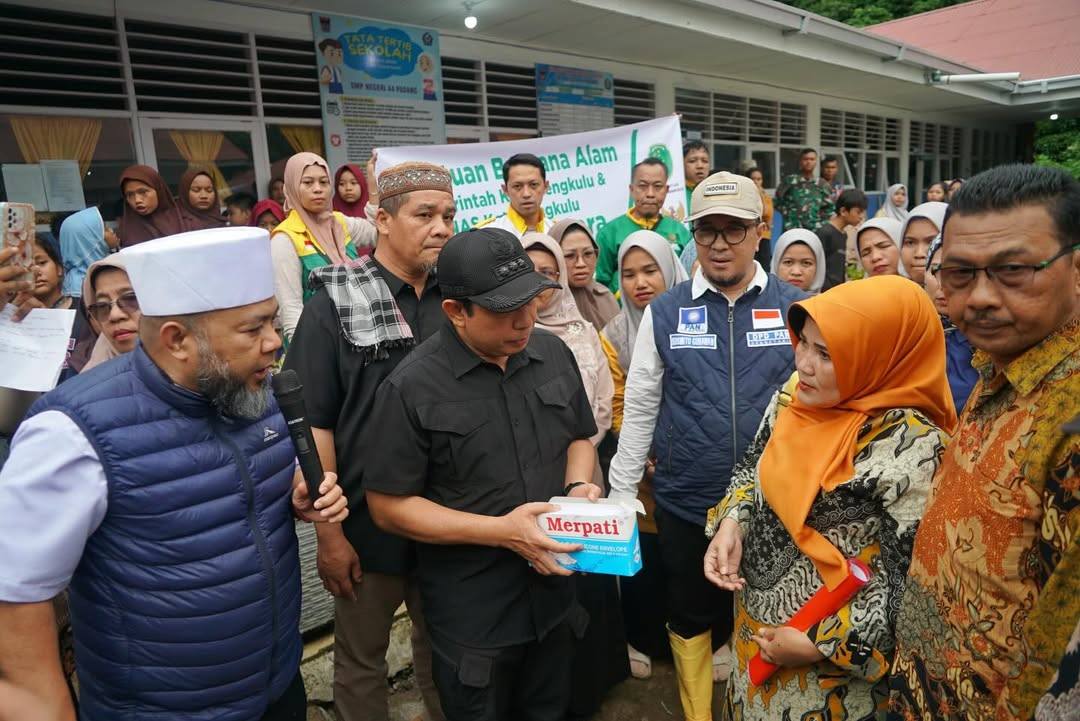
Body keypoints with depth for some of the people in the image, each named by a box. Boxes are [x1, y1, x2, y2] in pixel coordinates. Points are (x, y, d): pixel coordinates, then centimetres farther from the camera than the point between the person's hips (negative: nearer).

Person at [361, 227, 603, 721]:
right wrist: (500, 531, -23)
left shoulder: (554, 355, -2)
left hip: (555, 594, 5)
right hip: (471, 616, -4)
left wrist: (578, 487, -10)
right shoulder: (412, 389, -19)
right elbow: (389, 506, -15)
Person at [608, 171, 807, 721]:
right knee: (689, 620, 18)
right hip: (684, 504, 1)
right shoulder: (663, 313, -2)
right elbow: (639, 409, 1)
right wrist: (621, 494, 1)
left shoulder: (796, 309, -3)